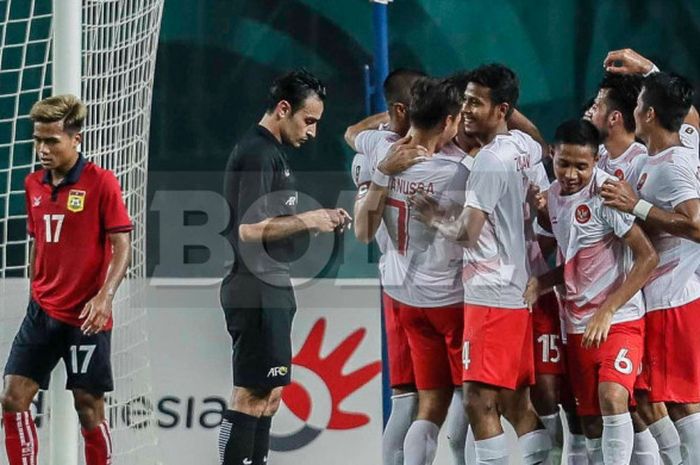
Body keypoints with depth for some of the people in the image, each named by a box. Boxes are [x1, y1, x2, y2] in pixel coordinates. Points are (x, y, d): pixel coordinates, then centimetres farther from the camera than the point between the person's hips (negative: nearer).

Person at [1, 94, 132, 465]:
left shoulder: (100, 183, -9)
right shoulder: (34, 184, 8)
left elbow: (122, 247, -10)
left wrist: (104, 296, -23)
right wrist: (36, 293, 17)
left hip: (86, 317, -5)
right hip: (42, 312, 6)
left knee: (89, 407, 1)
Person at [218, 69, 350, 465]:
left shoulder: (271, 151, 17)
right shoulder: (257, 154, -14)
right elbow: (250, 229, -23)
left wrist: (318, 221, 10)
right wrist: (307, 220, -14)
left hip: (271, 288, 11)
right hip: (256, 290, -11)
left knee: (269, 393, 13)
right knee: (253, 395, -10)